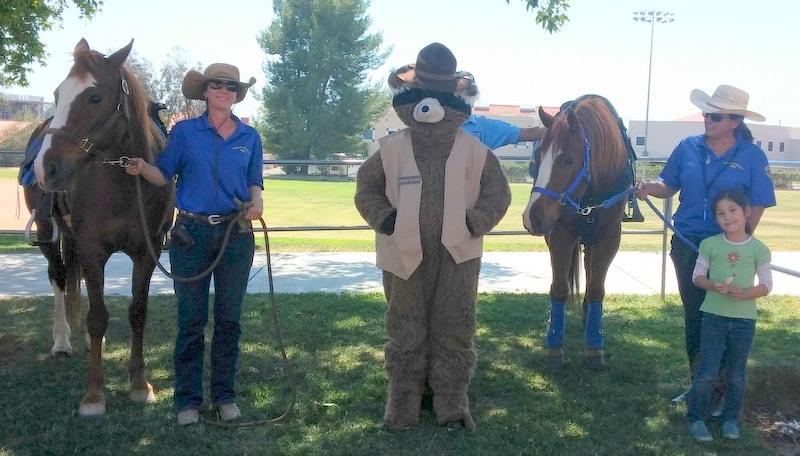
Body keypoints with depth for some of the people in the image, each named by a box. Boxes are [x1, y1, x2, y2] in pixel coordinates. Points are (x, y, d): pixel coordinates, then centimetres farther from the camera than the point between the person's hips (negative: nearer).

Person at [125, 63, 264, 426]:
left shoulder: (250, 137, 6)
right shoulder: (184, 131, 0)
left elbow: (254, 182, 11)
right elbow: (165, 176, 2)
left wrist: (256, 201, -10)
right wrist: (142, 168, -19)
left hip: (236, 235, 2)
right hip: (191, 233, -2)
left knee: (229, 319, 9)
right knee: (191, 321, 4)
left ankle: (224, 395, 22)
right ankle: (187, 399, 16)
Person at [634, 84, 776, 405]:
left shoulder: (752, 156, -8)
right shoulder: (689, 148, 0)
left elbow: (757, 206, -6)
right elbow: (669, 186, 8)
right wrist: (649, 188, -14)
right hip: (687, 245, 3)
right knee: (694, 316, 13)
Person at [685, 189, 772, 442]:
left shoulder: (758, 248, -3)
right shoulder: (709, 244, -2)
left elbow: (766, 285, -1)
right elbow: (697, 276, 1)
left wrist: (744, 293, -20)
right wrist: (714, 286, -19)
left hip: (744, 319, 1)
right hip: (714, 316, -1)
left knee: (737, 374, 13)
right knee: (707, 372, -1)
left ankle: (731, 419, 28)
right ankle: (695, 418, 13)